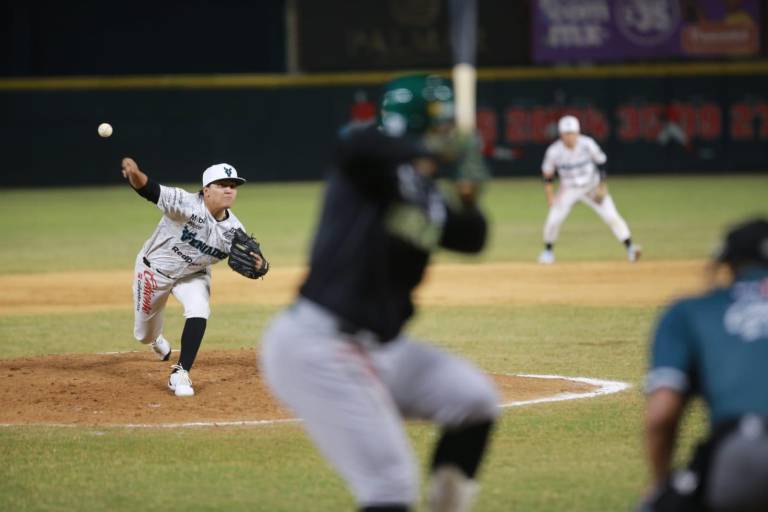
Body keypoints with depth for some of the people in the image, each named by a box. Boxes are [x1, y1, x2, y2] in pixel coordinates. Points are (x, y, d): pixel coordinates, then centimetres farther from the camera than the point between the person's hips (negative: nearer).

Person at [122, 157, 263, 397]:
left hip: (193, 275, 3)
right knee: (145, 335, 13)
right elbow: (149, 189, -46)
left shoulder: (234, 230, -19)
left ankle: (180, 375, -14)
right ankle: (156, 339, 54)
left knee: (199, 312, -27)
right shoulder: (187, 204, -34)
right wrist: (134, 174, -70)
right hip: (154, 269, -3)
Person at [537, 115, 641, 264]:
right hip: (569, 189, 0)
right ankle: (548, 250, 14)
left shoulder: (587, 144, -19)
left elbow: (601, 162, -6)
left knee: (611, 216, -13)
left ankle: (629, 247, -10)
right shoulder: (554, 151, -18)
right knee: (553, 220, -11)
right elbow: (547, 174, -4)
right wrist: (550, 196, -10)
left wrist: (601, 186, -12)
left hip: (592, 187, 0)